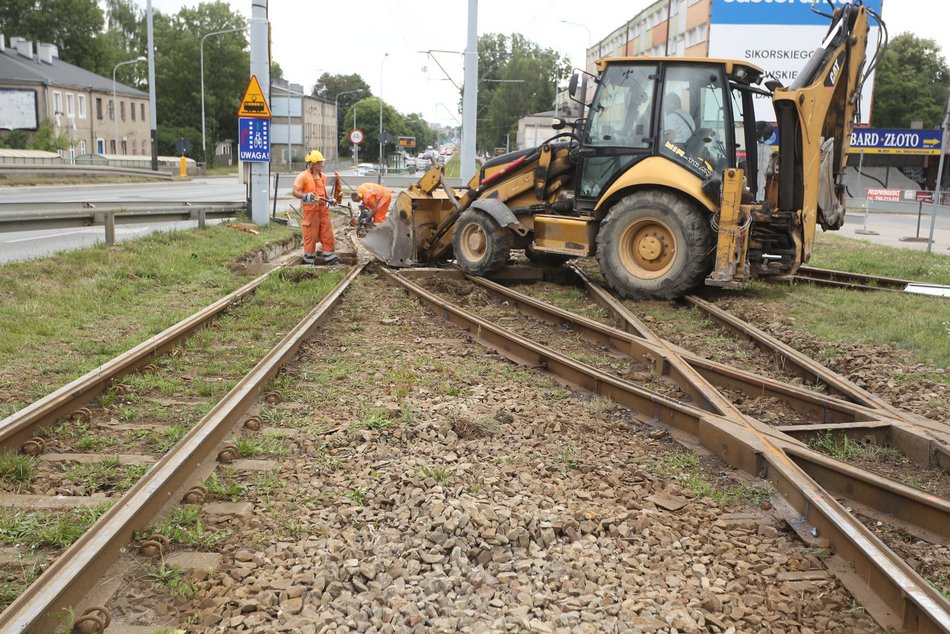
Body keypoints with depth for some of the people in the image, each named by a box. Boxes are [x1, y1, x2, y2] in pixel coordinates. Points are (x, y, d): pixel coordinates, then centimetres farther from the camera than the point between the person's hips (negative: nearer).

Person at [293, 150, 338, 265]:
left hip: (323, 208, 7)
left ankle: (329, 256, 12)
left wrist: (328, 199, 13)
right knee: (311, 235, 0)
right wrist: (306, 197, -29)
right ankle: (309, 259, 11)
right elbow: (295, 192, -13)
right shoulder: (303, 176, -9)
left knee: (327, 233, 5)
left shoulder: (322, 176, 15)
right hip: (310, 209, -7)